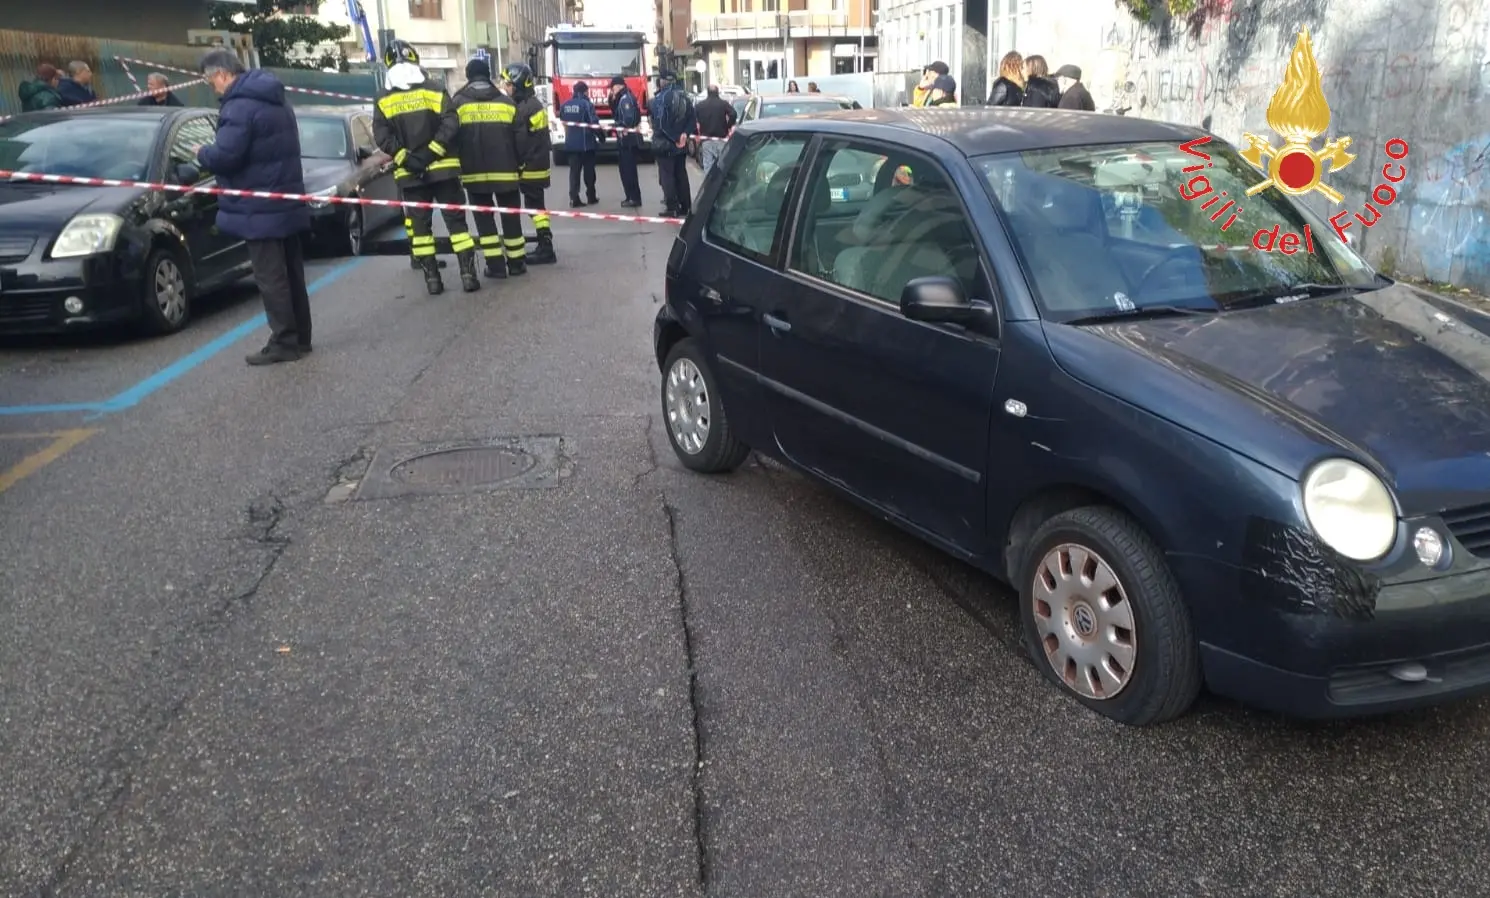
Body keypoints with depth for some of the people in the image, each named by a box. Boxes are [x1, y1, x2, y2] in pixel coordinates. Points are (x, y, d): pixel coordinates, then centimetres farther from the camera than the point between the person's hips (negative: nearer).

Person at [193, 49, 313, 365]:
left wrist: (202, 152, -3)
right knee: (290, 273, 13)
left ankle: (284, 342, -2)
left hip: (260, 209, -9)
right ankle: (300, 338, 19)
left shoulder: (240, 106, -17)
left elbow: (224, 156, -24)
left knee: (270, 278, -5)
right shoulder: (275, 100, 15)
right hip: (287, 202, 9)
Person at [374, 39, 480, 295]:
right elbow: (450, 124, -11)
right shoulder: (435, 91, -1)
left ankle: (431, 278, 7)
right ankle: (468, 274, -3)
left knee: (420, 225, 8)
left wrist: (406, 158, -9)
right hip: (443, 168, -1)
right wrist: (431, 152, -11)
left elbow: (382, 137, -6)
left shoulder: (383, 101, 3)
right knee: (455, 220, 3)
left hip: (409, 174, 1)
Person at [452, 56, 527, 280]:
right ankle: (516, 262, 13)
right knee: (510, 215, 10)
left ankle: (496, 265, 1)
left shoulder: (458, 103, 1)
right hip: (505, 170, 1)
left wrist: (456, 167, 9)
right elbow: (520, 137, 5)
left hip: (474, 172, -1)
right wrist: (519, 163, 17)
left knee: (484, 217, 6)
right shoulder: (506, 102, 5)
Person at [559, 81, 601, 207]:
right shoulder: (587, 104, -11)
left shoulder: (565, 105, 7)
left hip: (571, 143, 4)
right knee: (589, 170, 8)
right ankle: (591, 197, 16)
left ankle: (574, 198, -6)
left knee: (574, 171, 3)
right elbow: (594, 123, -14)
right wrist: (600, 136, 0)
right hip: (586, 142, -4)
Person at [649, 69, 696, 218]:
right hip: (681, 144, 6)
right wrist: (685, 133, -3)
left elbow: (660, 123, -20)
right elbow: (693, 119, 5)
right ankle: (685, 207, 15)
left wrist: (673, 138, -13)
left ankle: (672, 208, -4)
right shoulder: (684, 97, 8)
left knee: (666, 175, -1)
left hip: (664, 143, -6)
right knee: (681, 174, 13)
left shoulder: (659, 98, -13)